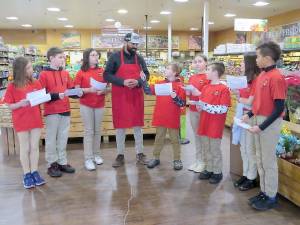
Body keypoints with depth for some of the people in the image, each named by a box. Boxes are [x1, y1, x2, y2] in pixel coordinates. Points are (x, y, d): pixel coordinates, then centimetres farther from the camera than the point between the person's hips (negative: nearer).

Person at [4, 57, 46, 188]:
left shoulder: (36, 83, 1)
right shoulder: (12, 86, -8)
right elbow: (10, 106, -5)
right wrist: (21, 103, -22)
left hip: (36, 120, 3)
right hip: (21, 122, -3)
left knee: (35, 147, 10)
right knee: (25, 148, 7)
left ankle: (34, 172, 22)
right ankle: (26, 175, 18)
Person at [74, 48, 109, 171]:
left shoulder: (102, 71, 5)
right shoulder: (81, 73, -3)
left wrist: (103, 91, -14)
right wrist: (89, 90, -21)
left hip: (99, 105, 3)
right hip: (86, 105, -3)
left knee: (97, 131, 11)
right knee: (89, 131, -1)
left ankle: (96, 154, 25)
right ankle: (88, 158, 6)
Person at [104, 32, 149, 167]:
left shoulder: (139, 58, 9)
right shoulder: (115, 57, -2)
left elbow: (146, 75, 11)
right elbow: (107, 75, -6)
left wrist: (138, 82, -11)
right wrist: (123, 82, -19)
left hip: (136, 96, 3)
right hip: (119, 97, -3)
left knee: (138, 125, 7)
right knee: (120, 126, 3)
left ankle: (140, 154, 19)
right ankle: (120, 155, 15)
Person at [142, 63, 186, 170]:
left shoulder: (179, 85, -8)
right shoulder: (160, 83, 7)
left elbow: (182, 103, -11)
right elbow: (148, 91, 4)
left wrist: (175, 97, -28)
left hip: (173, 118, -4)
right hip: (160, 116, 4)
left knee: (175, 139, 9)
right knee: (159, 138, 14)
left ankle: (177, 160, 21)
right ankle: (156, 158, 26)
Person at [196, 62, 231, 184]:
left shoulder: (223, 89, -12)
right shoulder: (205, 88, 10)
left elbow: (223, 109, -18)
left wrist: (206, 106, -21)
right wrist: (199, 106, -4)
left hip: (215, 125, -7)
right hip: (204, 123, 7)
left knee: (215, 150, 5)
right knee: (206, 149, 15)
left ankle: (217, 172, 20)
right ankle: (209, 170, 29)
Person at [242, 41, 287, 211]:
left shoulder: (276, 77, -18)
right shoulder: (262, 75, 8)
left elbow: (279, 108, -20)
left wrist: (262, 126, -21)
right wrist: (249, 115, 8)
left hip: (270, 123, -9)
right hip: (259, 120, 9)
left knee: (268, 161, 3)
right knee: (260, 159, 16)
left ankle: (271, 197, 20)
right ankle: (264, 192, 31)